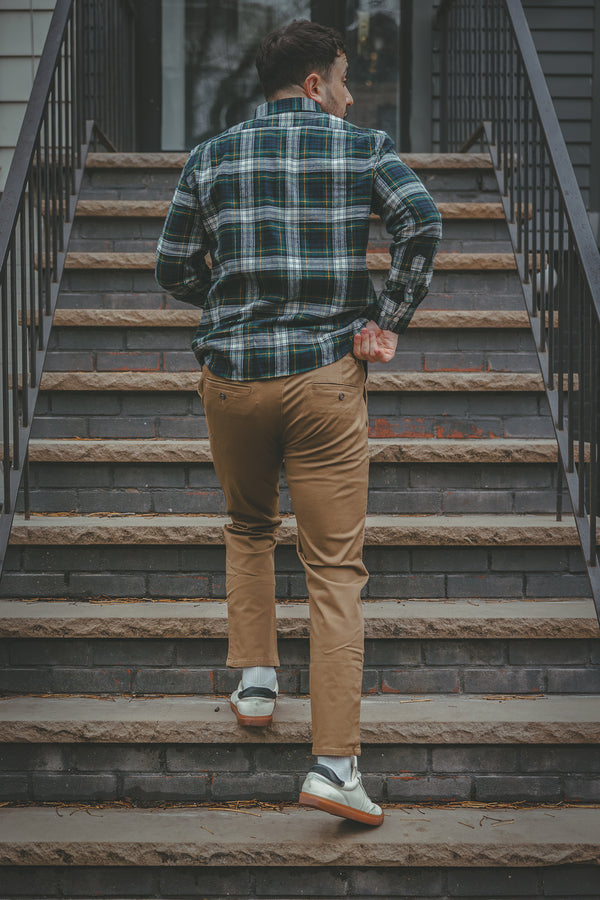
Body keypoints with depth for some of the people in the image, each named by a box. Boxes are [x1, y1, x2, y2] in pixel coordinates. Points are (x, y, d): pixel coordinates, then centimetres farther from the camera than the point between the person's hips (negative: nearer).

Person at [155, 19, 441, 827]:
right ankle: (335, 761, -7)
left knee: (249, 529, 28)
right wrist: (389, 322, -7)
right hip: (326, 375, -2)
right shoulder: (363, 149, 1)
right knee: (335, 567, -1)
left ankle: (255, 679, 25)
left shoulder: (211, 158, 8)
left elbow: (173, 267, 8)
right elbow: (423, 224, -14)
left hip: (231, 374, 3)